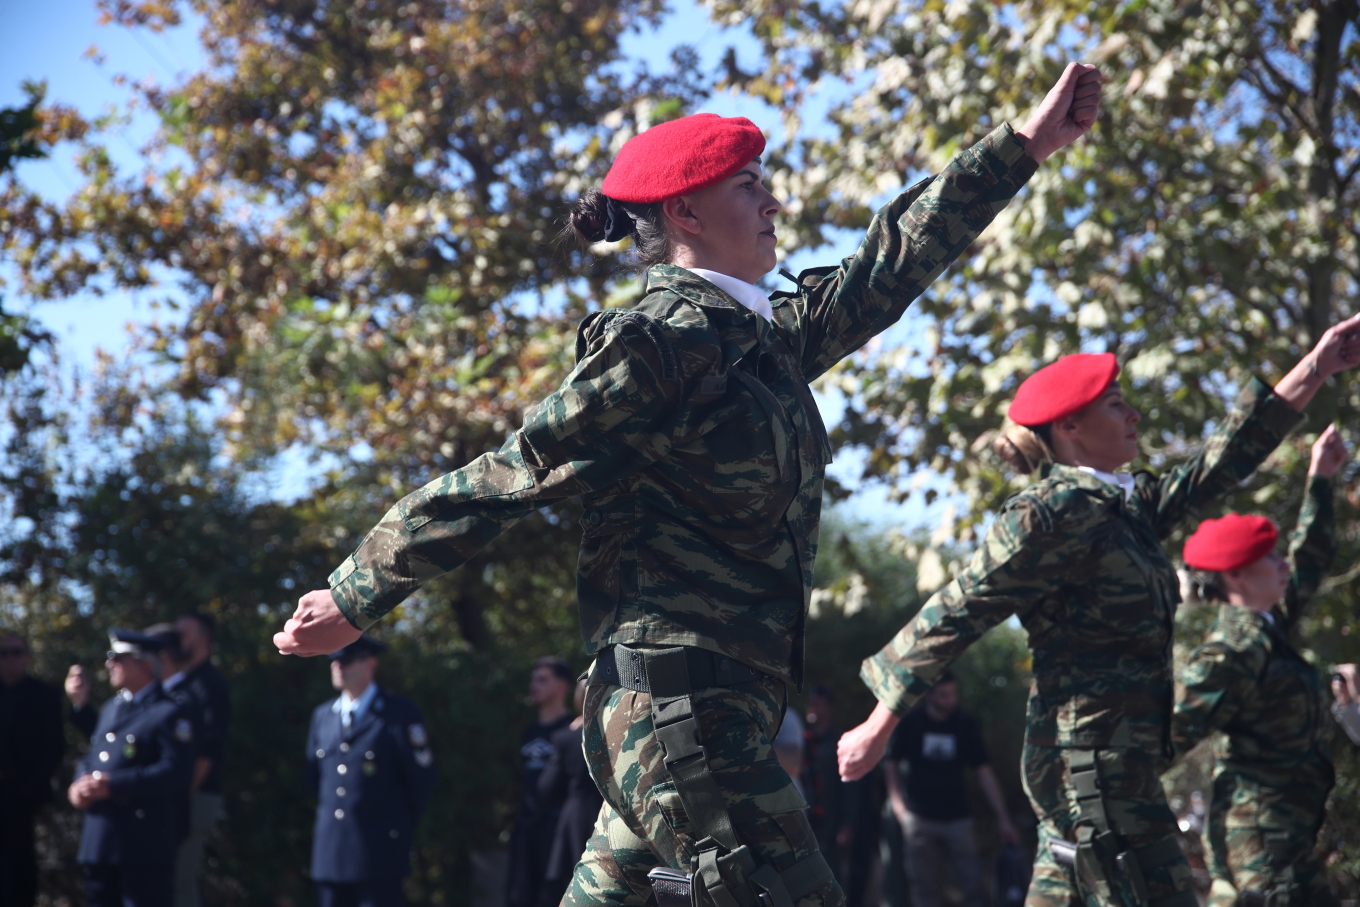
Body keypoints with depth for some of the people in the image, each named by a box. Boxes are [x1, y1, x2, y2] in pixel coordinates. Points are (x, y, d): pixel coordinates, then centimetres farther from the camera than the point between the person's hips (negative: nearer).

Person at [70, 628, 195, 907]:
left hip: (144, 843, -8)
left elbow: (175, 771, -17)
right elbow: (91, 757, 23)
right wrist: (80, 785, -1)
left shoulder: (168, 714, -7)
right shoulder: (111, 708, 20)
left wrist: (112, 785, -21)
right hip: (99, 840, 8)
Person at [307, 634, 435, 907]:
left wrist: (400, 828, 4)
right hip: (329, 853, 6)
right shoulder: (322, 716, 13)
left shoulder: (399, 714, -4)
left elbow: (421, 780, -2)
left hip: (379, 853, -5)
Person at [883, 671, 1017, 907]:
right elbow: (892, 765, 8)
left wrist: (1003, 817, -3)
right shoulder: (910, 723, -1)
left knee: (973, 885, -6)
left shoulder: (966, 725, 1)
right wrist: (898, 804, -4)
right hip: (920, 818, -1)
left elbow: (984, 773, 1)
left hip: (957, 816, 1)